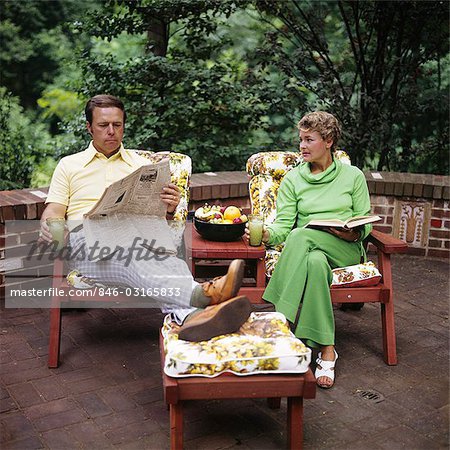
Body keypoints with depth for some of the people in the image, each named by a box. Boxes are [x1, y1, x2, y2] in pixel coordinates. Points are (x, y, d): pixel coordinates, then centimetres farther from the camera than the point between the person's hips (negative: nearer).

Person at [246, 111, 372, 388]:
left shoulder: (353, 176, 10)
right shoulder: (293, 179, 12)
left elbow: (365, 225, 8)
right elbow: (283, 224, 0)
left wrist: (352, 232, -16)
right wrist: (267, 234, -23)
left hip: (345, 250, -1)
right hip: (309, 250, 2)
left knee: (301, 235, -34)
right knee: (315, 263, -38)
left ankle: (281, 322, -35)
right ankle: (327, 350, -38)